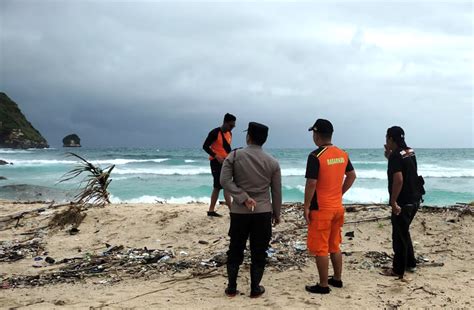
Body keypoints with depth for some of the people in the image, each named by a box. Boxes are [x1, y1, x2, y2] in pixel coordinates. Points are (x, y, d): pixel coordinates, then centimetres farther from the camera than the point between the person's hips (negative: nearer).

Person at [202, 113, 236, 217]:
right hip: (216, 161, -8)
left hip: (225, 161, 8)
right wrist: (216, 156, -23)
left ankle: (211, 210, 18)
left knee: (217, 187, 11)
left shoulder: (229, 133, 11)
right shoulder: (215, 133, -13)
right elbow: (205, 146, -14)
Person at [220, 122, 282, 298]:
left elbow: (225, 181, -14)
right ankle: (255, 288, 15)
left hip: (239, 212, 0)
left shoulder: (234, 156, -4)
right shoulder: (272, 162, 0)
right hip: (263, 212, 0)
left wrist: (244, 198, -13)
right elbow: (277, 191, 5)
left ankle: (231, 288, 18)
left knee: (235, 250, 12)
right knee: (259, 252, 10)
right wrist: (277, 213, 15)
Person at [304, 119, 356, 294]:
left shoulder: (315, 156, -18)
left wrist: (306, 207, -12)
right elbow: (352, 176, 15)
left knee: (320, 249, 2)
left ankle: (323, 285, 9)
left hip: (321, 209, -7)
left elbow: (311, 184, -20)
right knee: (334, 246, 19)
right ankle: (337, 279, 29)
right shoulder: (342, 154, 5)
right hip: (337, 207, 8)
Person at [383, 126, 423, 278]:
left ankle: (398, 270, 10)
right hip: (414, 200, 9)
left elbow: (398, 180, -28)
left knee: (399, 236, 1)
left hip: (403, 202, -9)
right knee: (404, 232, 22)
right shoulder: (410, 152, 9)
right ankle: (410, 263, 31)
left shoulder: (396, 156, -18)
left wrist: (393, 201, -24)